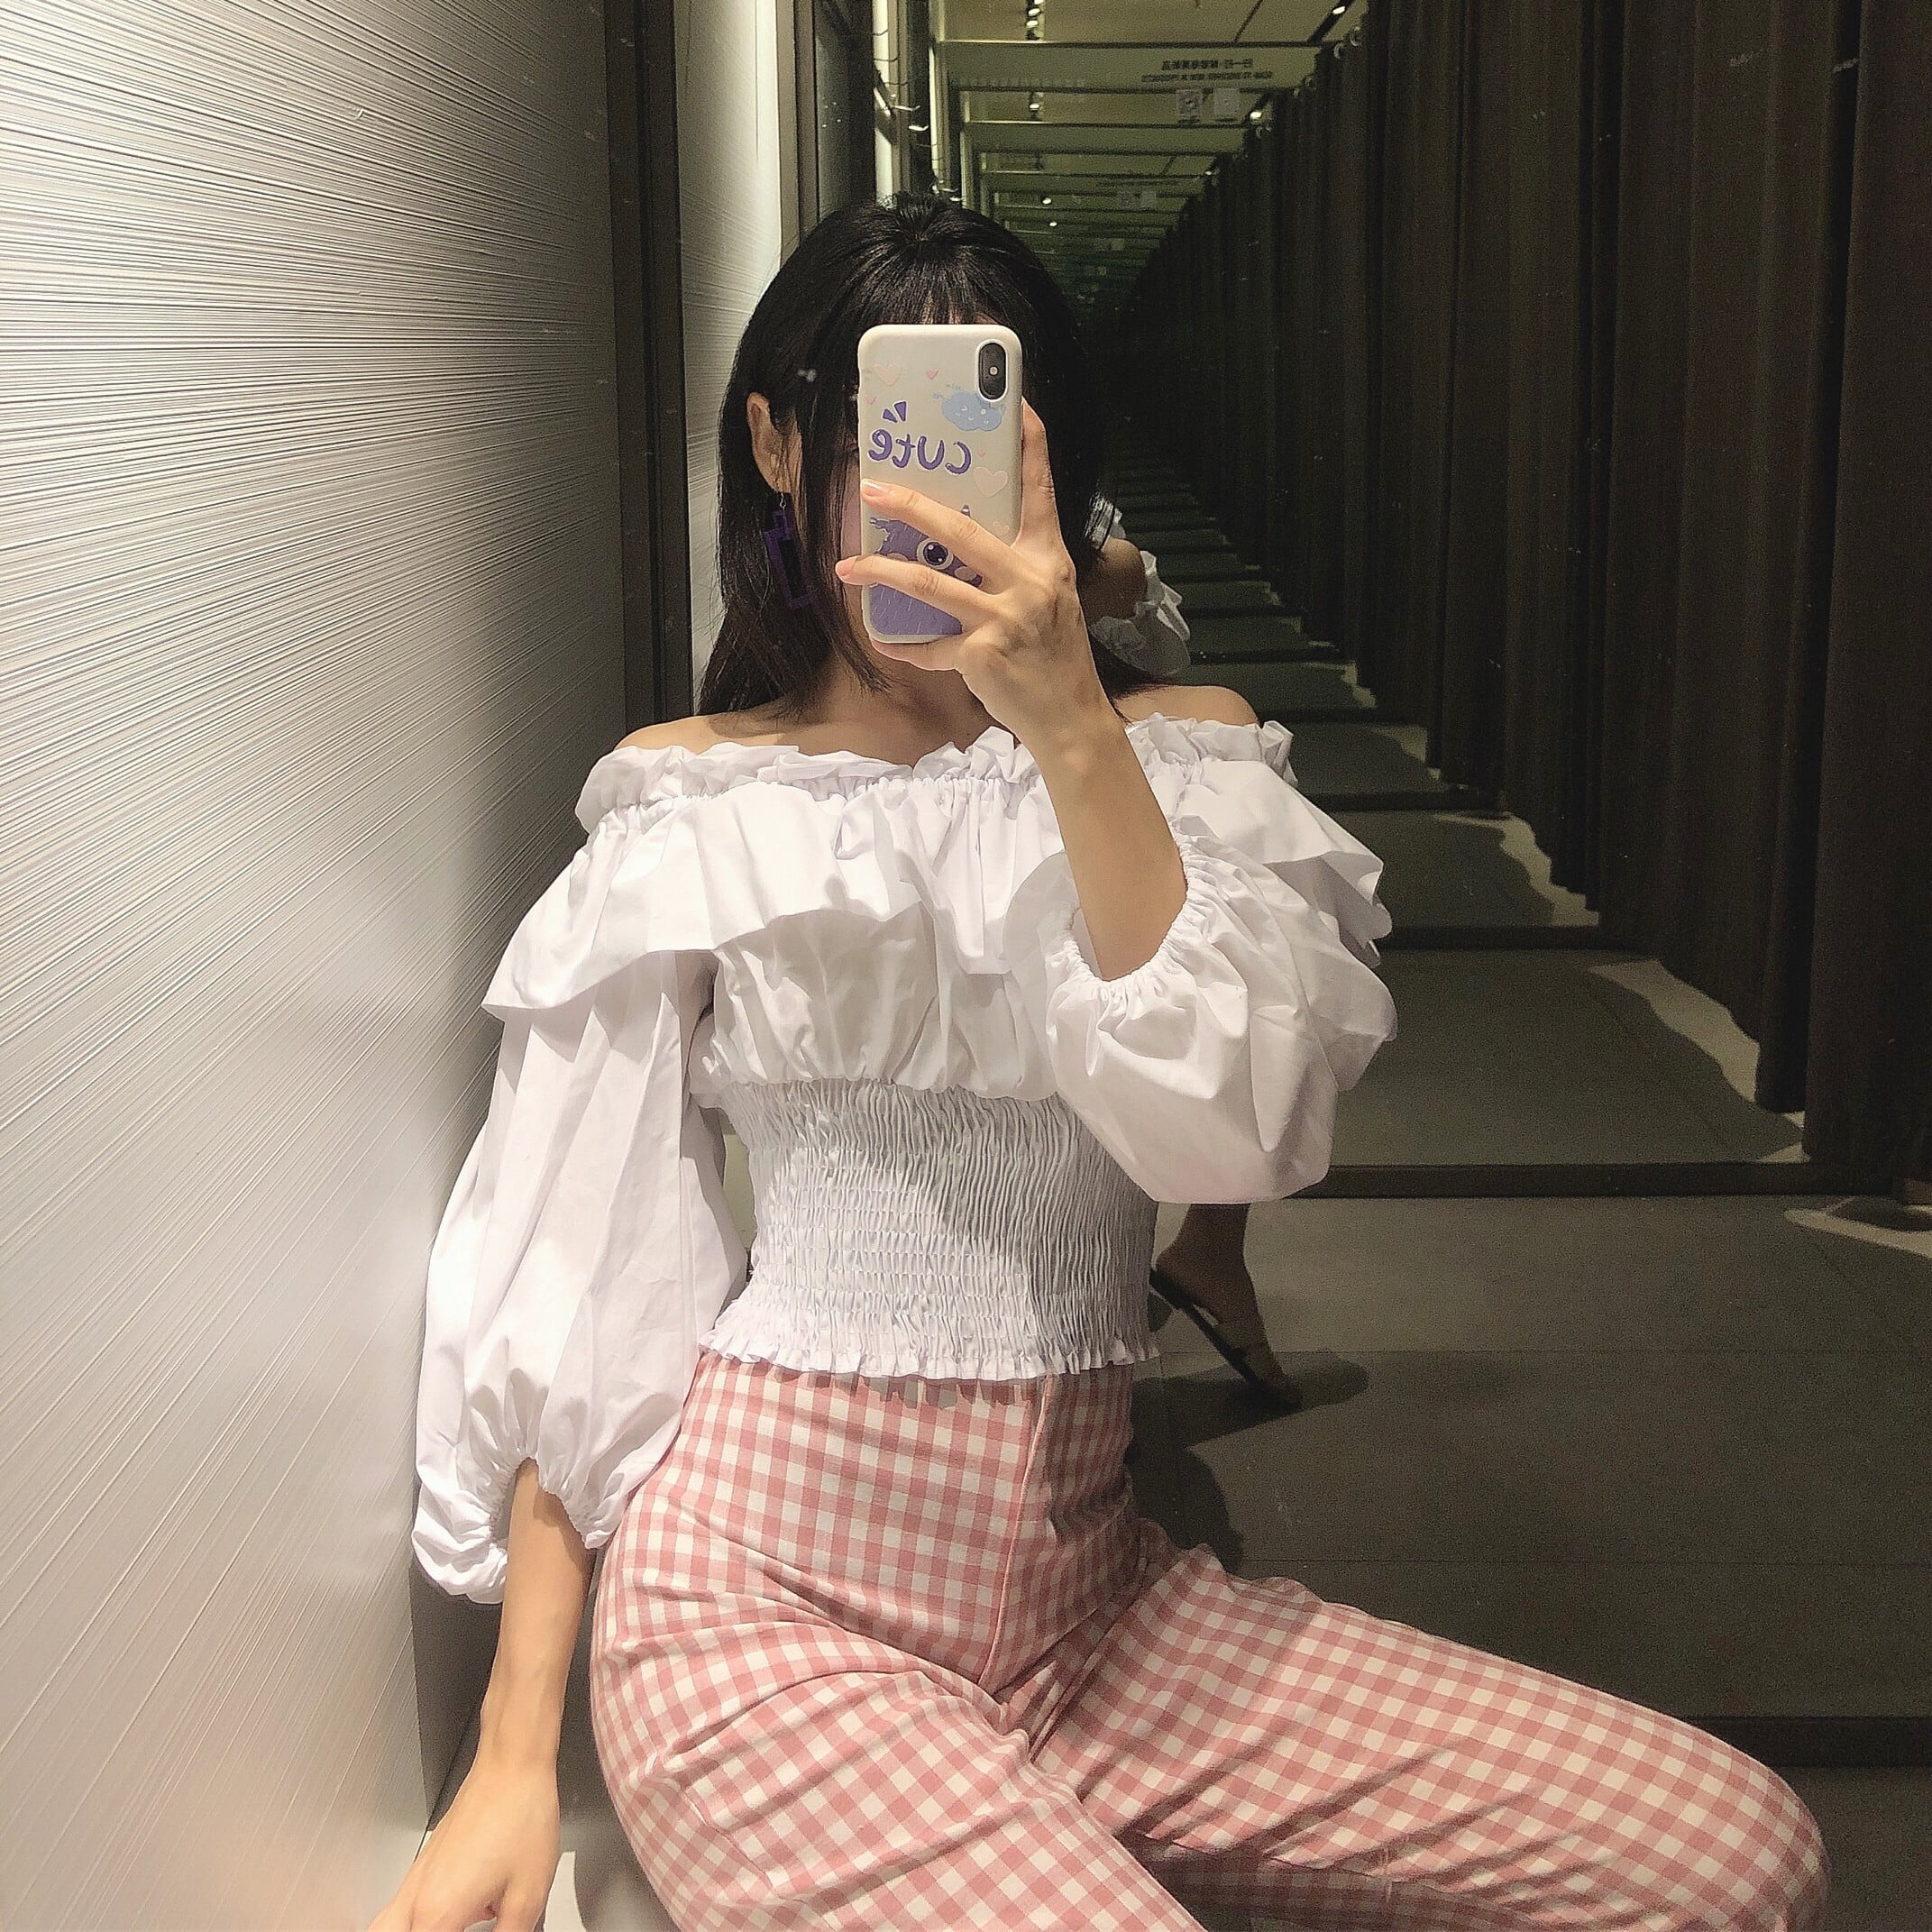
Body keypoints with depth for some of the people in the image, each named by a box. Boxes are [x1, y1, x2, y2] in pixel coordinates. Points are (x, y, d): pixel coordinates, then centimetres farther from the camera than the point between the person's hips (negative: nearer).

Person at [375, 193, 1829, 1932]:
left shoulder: (1179, 761, 8)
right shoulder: (690, 803, 3)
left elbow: (1233, 1130, -11)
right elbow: (573, 1285, 2)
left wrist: (1070, 729, -21)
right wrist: (517, 1759, -1)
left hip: (1094, 1600, 4)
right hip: (773, 1594, -3)